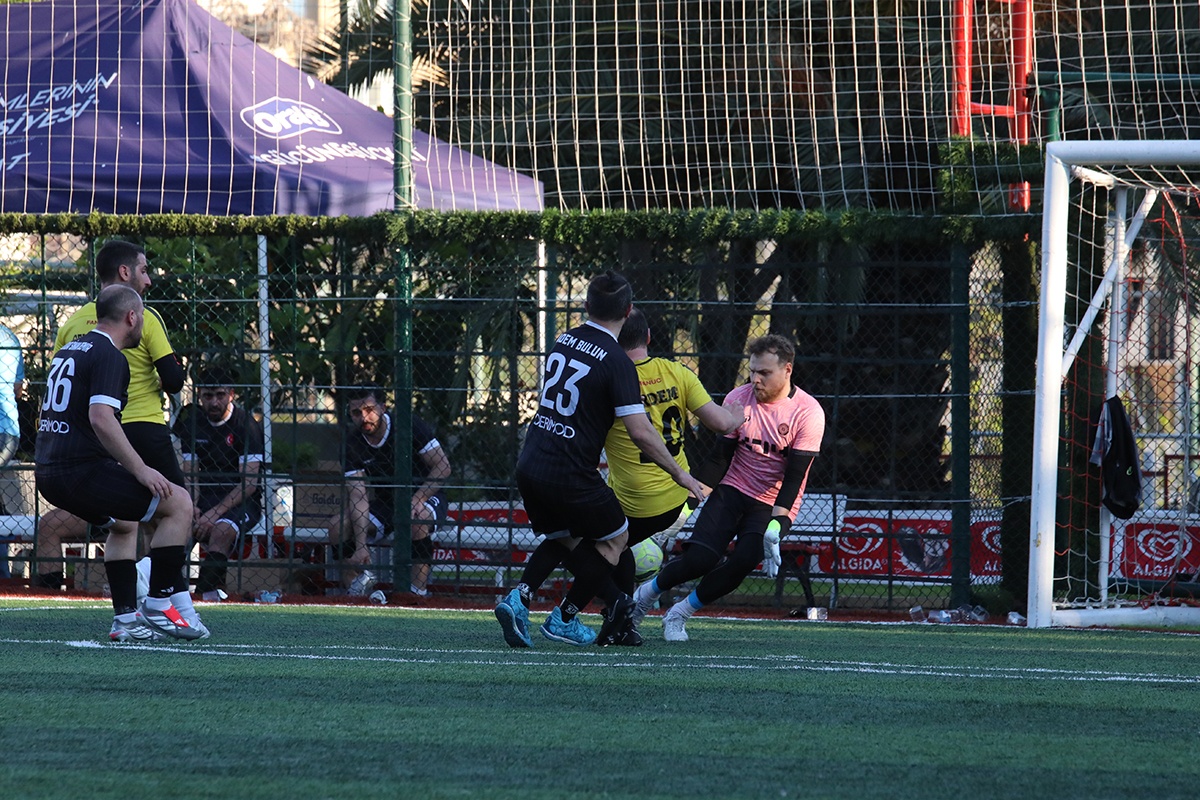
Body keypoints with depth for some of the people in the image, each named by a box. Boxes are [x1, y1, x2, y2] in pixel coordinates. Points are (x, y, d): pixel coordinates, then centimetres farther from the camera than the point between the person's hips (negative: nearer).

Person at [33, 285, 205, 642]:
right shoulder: (109, 356, -10)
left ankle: (126, 618, 20)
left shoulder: (68, 351, 20)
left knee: (124, 524, 30)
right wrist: (140, 470, -20)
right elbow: (100, 418, -23)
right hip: (81, 471, -10)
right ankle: (159, 604, -4)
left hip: (48, 472, 10)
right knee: (179, 503, -4)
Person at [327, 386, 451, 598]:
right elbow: (358, 495, -15)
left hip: (426, 498, -4)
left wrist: (417, 500, -29)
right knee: (338, 525, -19)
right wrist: (361, 546, -27)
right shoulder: (353, 445, -8)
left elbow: (443, 467, -14)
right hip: (386, 504, 4)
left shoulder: (410, 426, -16)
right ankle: (363, 577, 5)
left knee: (417, 520, -40)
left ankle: (418, 591, -32)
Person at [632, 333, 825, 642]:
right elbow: (720, 459, 1)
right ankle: (648, 591, 10)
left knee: (743, 561, -25)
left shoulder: (808, 413, -12)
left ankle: (680, 613, -5)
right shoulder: (738, 399, -2)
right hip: (732, 491, 2)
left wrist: (776, 525, -25)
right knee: (699, 558, -19)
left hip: (774, 506, -2)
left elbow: (794, 476, -15)